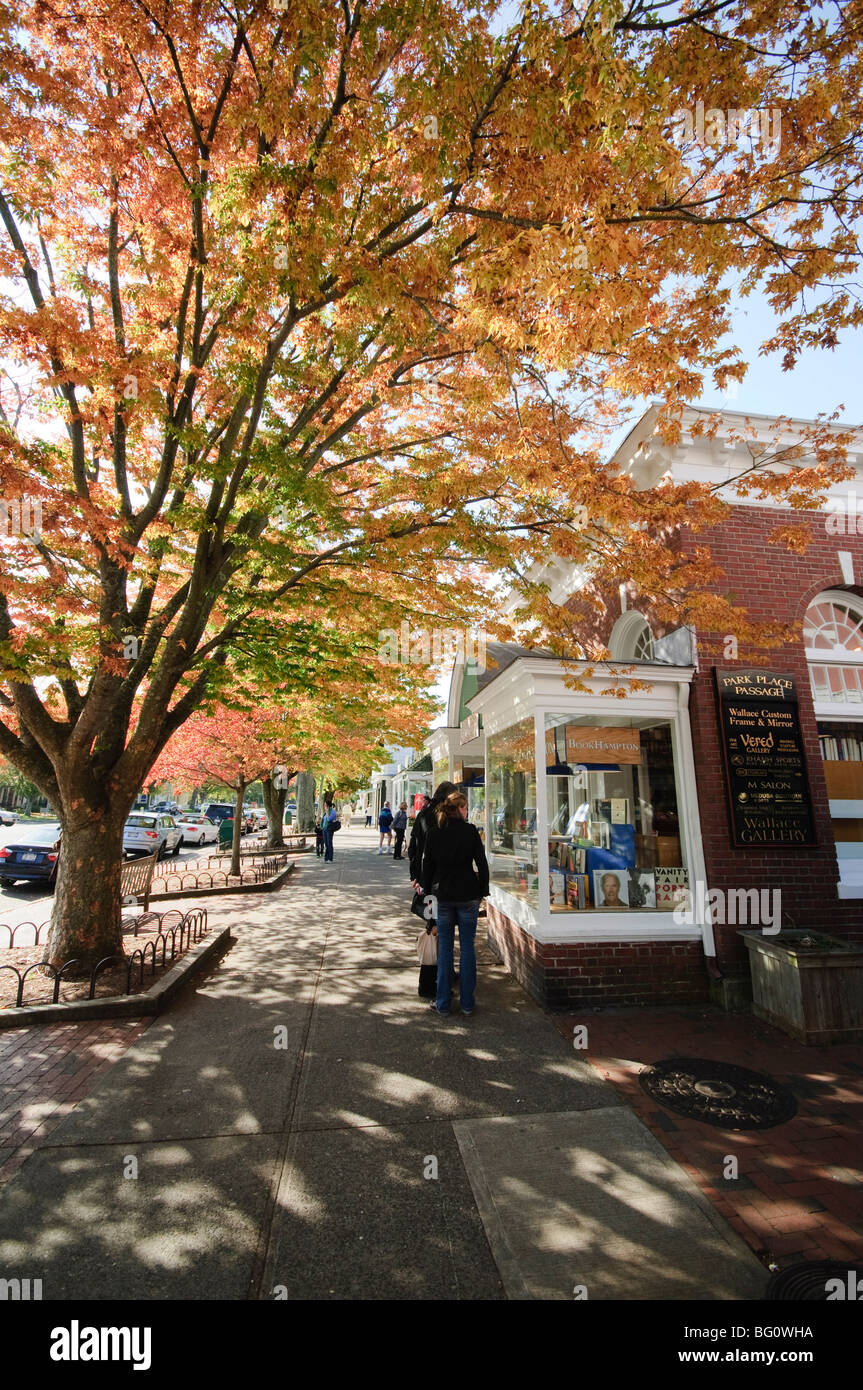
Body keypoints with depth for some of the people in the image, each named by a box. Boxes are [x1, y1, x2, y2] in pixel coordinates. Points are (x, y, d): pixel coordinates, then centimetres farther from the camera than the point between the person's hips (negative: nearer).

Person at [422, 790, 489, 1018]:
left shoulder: (434, 833, -2)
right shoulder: (470, 831, -8)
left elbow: (427, 864, 4)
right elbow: (482, 864, -6)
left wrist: (427, 890, 14)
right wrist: (482, 891, 4)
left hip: (443, 896, 2)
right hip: (468, 895, -1)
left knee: (445, 947, 9)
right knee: (467, 946, 8)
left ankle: (443, 1004, 15)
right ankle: (467, 1003, 15)